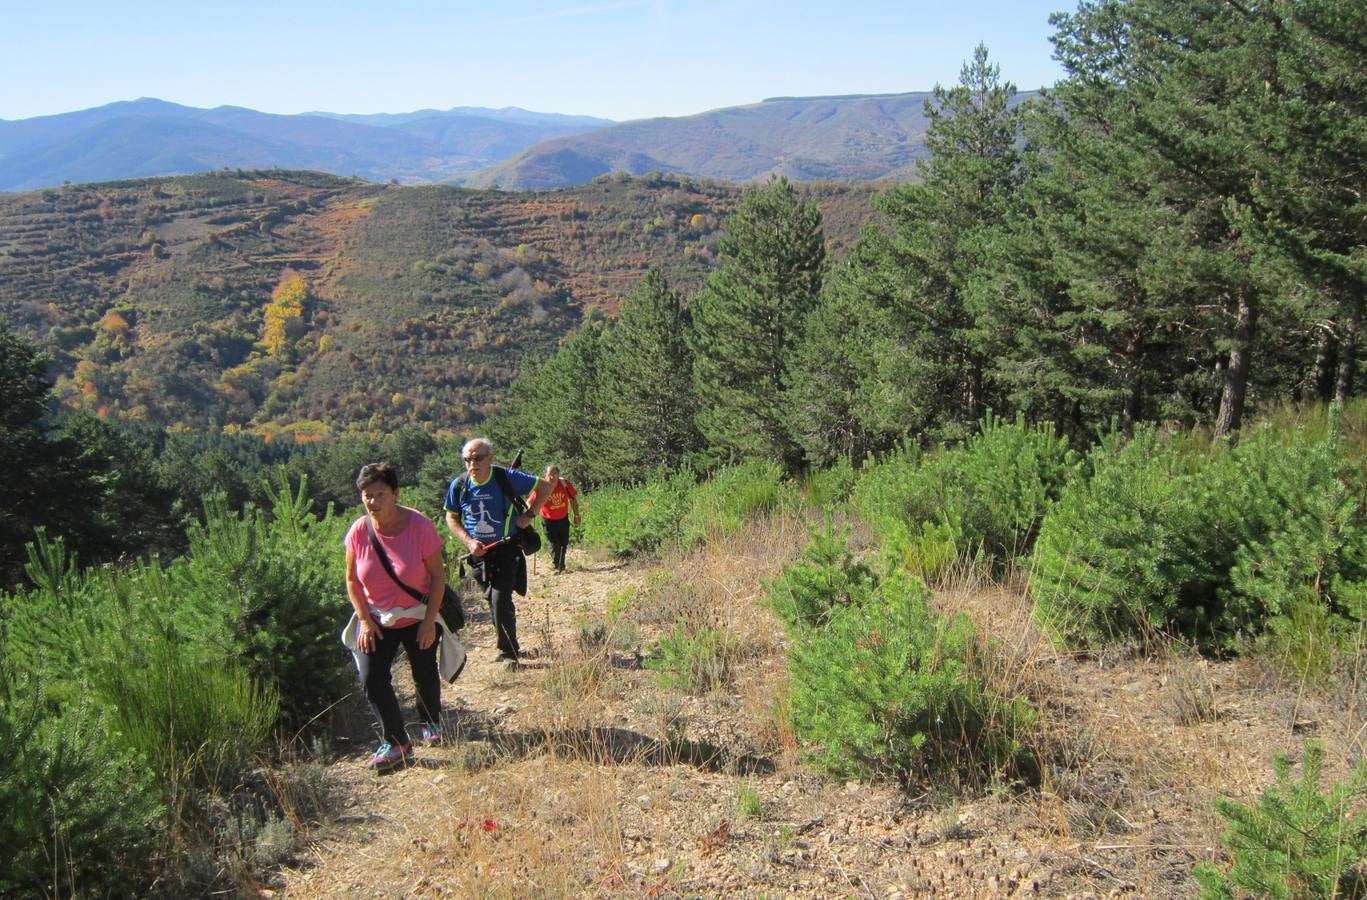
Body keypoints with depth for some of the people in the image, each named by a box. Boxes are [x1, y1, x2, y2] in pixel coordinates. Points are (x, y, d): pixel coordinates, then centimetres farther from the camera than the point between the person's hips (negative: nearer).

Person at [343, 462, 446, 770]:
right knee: (371, 678, -9)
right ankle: (396, 743, 4)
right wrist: (365, 621, -10)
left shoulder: (420, 526, -20)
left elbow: (437, 575, -13)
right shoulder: (359, 531, -13)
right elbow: (352, 581, -2)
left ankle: (431, 724, 40)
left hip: (418, 617, -2)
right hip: (376, 619, 2)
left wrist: (429, 621, -16)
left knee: (425, 676, 11)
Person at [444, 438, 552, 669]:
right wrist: (468, 541, -7)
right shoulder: (458, 485, -6)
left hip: (506, 549, -4)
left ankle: (509, 652, 3)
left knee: (501, 600, -13)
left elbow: (544, 487, -3)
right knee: (493, 600, 15)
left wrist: (530, 515, -10)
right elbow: (451, 518, 7)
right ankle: (507, 645, 33)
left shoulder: (507, 478, -14)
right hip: (478, 552, 4)